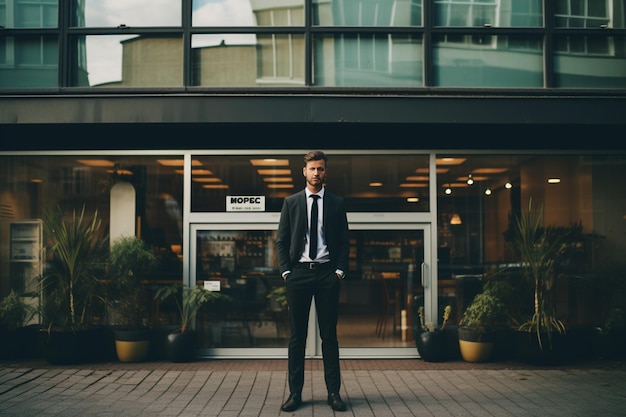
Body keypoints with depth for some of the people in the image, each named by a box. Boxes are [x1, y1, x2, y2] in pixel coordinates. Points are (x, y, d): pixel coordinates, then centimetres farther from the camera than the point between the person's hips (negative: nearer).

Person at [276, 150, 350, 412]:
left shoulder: (336, 203, 8)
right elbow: (281, 241, 7)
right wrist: (285, 271, -3)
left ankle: (333, 392, 8)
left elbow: (344, 242, 7)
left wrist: (340, 271, -3)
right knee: (297, 335, 4)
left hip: (327, 273, 0)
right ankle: (295, 392, 9)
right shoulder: (291, 202, 8)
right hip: (298, 273, 0)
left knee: (329, 334, 3)